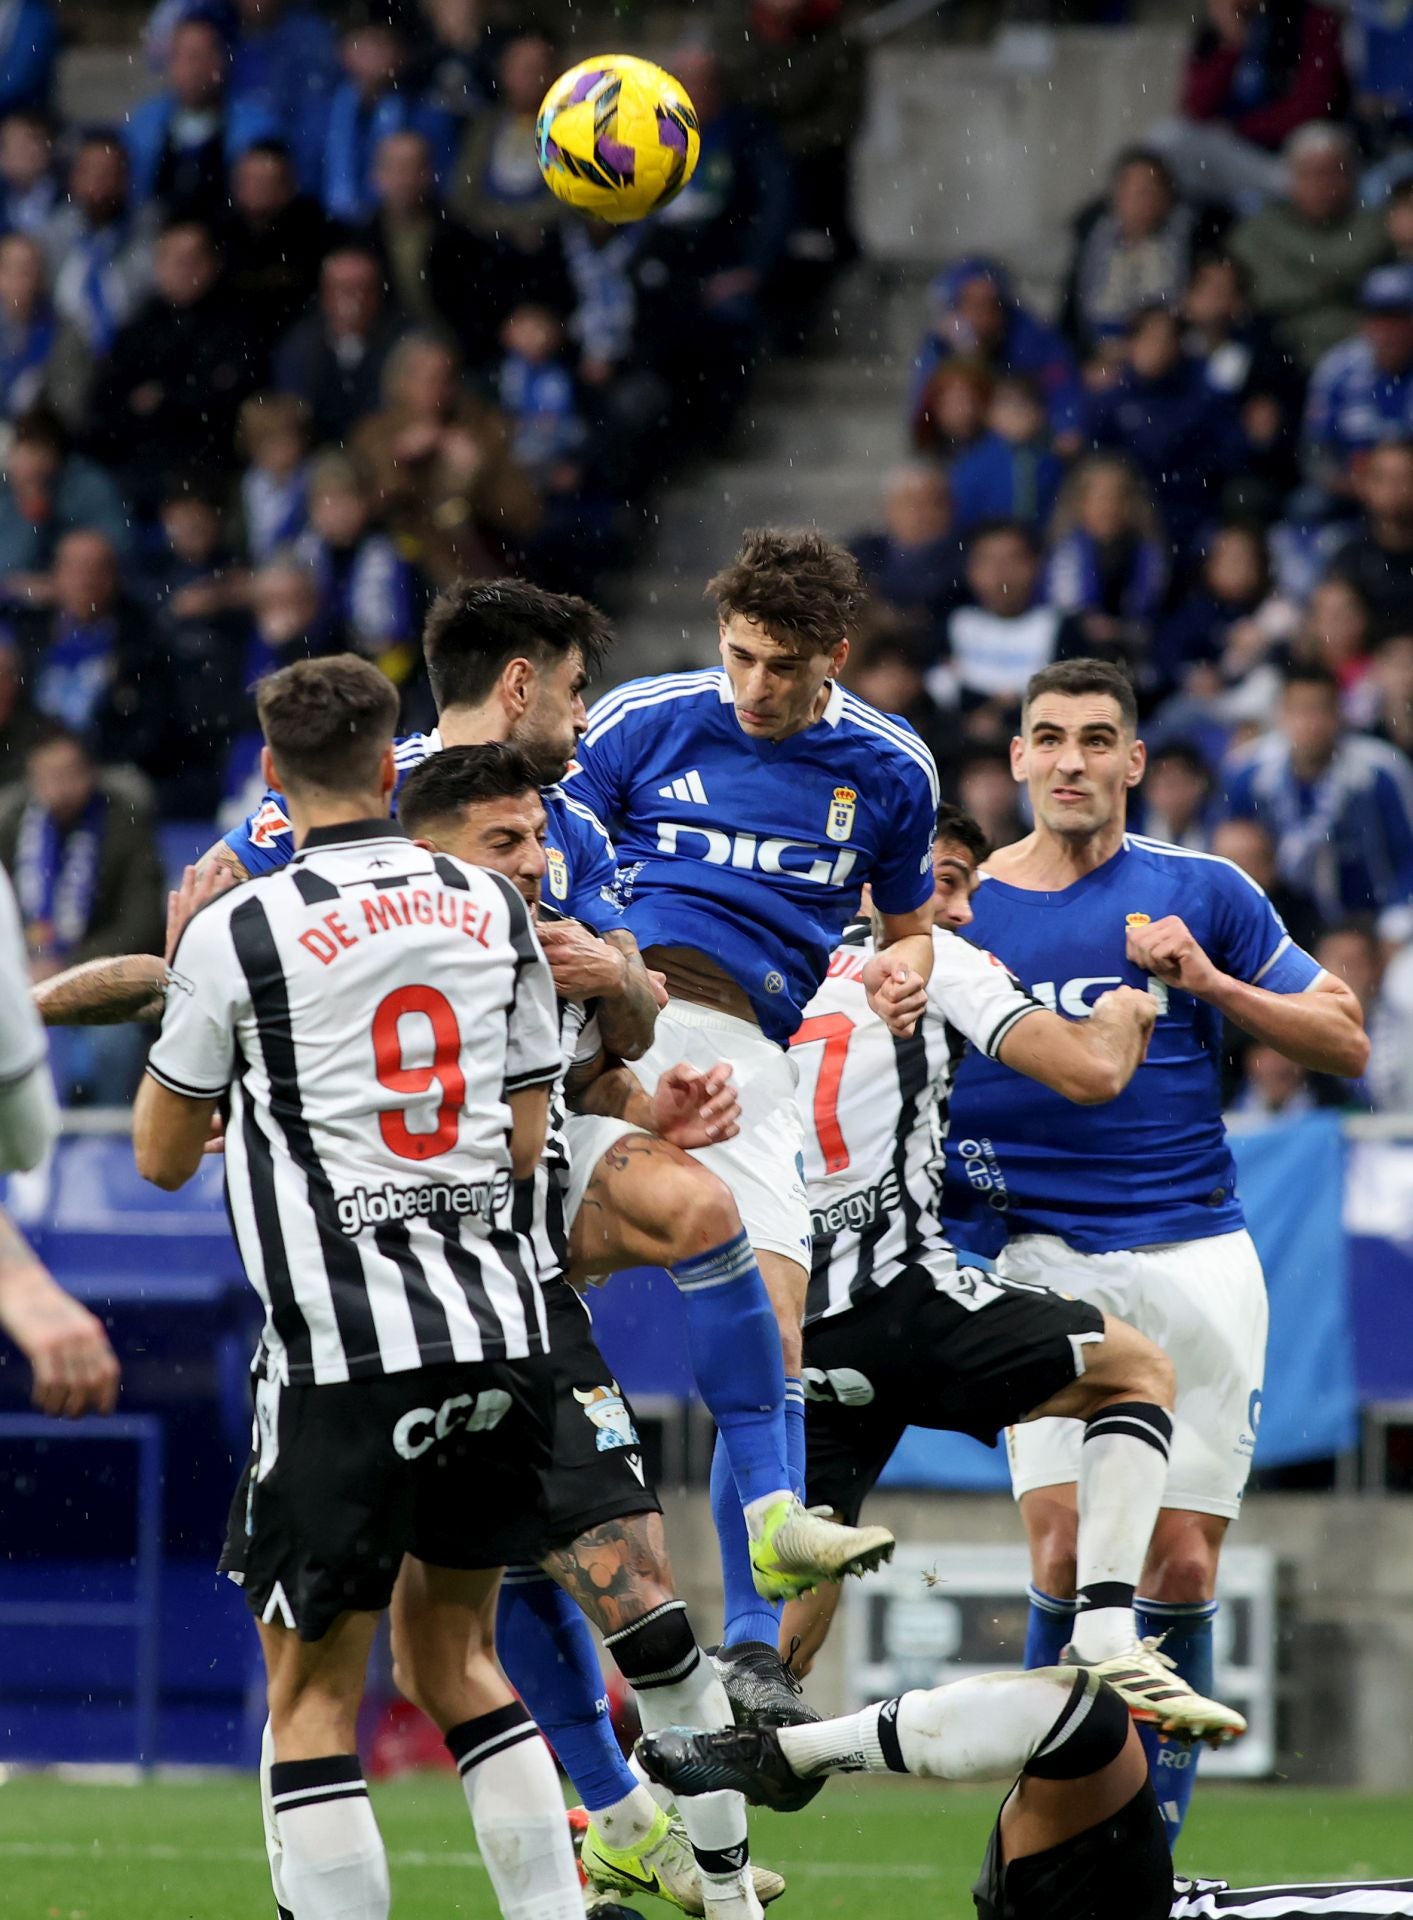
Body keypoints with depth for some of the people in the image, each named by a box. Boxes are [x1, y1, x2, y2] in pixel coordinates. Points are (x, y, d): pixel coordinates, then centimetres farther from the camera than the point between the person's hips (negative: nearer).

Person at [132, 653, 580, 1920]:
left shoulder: (238, 933, -6)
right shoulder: (495, 912, 8)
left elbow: (162, 1157, 6)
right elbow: (527, 1143, 13)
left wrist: (182, 957, 18)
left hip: (347, 1351, -5)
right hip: (501, 1328, 5)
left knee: (312, 1688, 2)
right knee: (461, 1650, 19)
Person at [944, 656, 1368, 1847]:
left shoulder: (1202, 894, 5)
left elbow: (1346, 1042, 6)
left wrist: (1212, 984, -9)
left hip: (1196, 1254, 0)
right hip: (1043, 1255, 0)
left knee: (1181, 1568, -2)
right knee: (1066, 1548, -14)